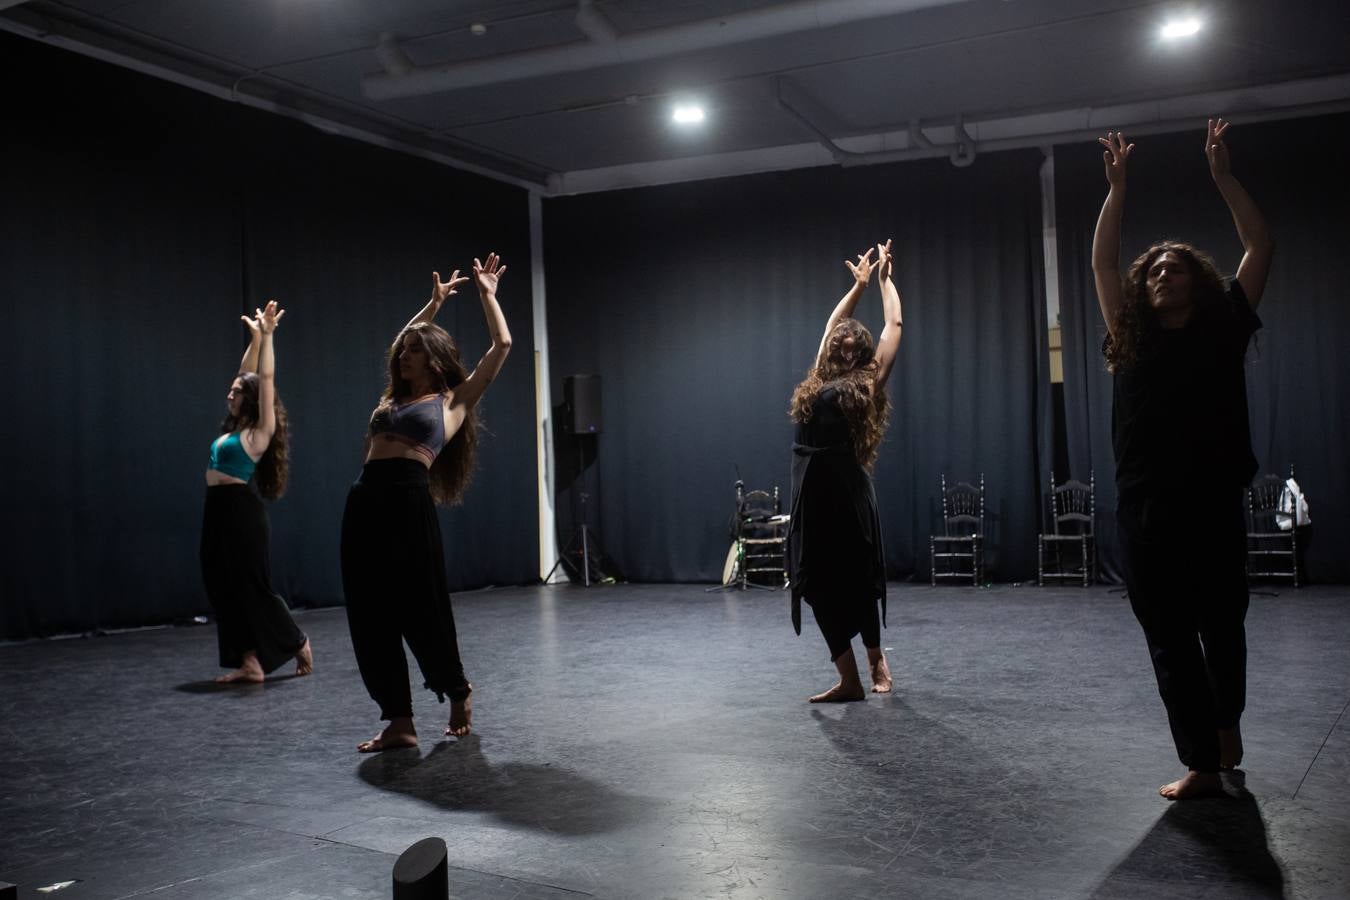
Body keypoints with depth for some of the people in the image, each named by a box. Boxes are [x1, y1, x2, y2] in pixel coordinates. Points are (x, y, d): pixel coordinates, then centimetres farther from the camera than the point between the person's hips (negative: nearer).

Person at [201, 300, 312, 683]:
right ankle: (250, 663, 8)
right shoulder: (235, 429, 14)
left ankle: (297, 642, 14)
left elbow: (266, 379, -10)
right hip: (218, 511, 8)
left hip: (241, 511, -8)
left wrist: (267, 336, -9)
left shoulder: (259, 432, -6)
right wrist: (255, 337, 19)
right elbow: (246, 376, 21)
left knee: (252, 586, -3)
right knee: (226, 588, 5)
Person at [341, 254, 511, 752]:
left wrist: (486, 293, 15)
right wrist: (433, 304, 43)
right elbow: (401, 343, 42)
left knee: (423, 609, 0)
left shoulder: (454, 399, 9)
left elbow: (502, 346, 6)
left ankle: (458, 692, 24)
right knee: (370, 613, 2)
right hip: (364, 500, 6)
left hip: (409, 500, -6)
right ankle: (398, 720, 9)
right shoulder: (393, 397, 24)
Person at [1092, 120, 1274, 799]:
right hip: (1146, 511, 2)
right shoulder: (1131, 339, 9)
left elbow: (1261, 248, 4)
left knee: (1221, 628, 11)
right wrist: (1117, 188, 10)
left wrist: (1221, 174, 4)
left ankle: (1226, 722, 28)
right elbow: (1102, 261, 12)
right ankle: (1203, 763, 18)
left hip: (1213, 506, -2)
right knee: (1170, 642, 8)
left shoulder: (1222, 331, 6)